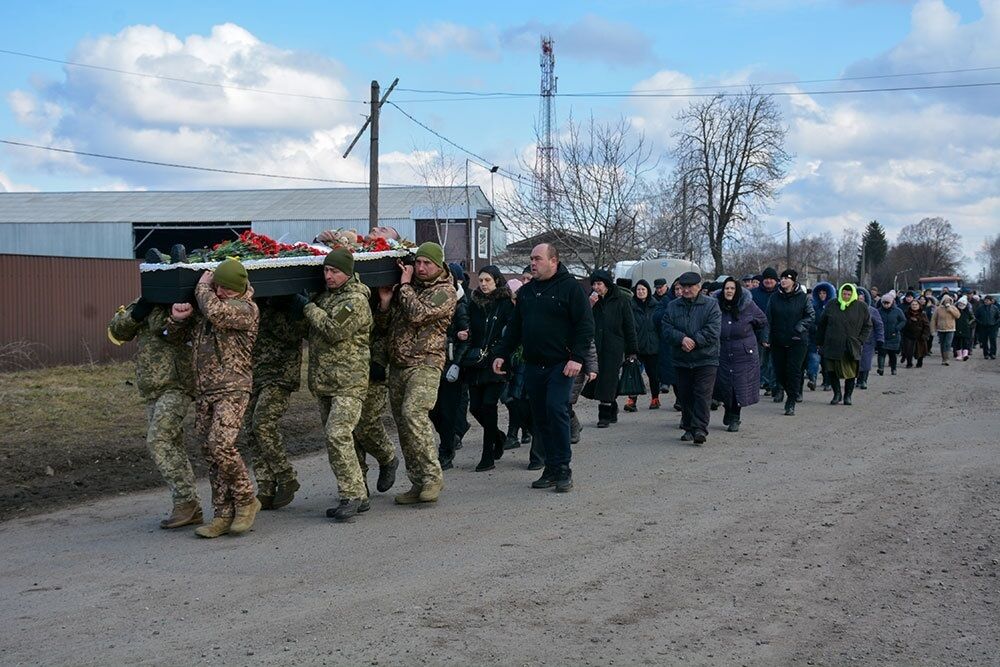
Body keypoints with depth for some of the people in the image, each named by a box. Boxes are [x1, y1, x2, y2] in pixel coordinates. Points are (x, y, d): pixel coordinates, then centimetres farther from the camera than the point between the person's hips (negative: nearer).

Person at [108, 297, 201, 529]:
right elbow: (117, 332, 6)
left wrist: (154, 305, -18)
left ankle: (186, 500, -11)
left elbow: (162, 327, -24)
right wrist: (136, 311, -8)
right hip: (153, 390, 8)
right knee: (172, 448, 8)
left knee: (159, 442, -18)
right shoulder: (146, 301, 15)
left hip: (176, 386, -8)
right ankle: (191, 510, 13)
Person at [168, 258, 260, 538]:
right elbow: (178, 334, 24)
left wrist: (202, 287, -7)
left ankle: (246, 501, 0)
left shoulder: (246, 309, -6)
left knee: (222, 446, -20)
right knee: (210, 453, 5)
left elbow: (216, 312, -26)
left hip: (232, 388, -7)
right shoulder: (204, 303, 16)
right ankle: (223, 515, 10)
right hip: (203, 391, 7)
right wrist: (177, 318, 1)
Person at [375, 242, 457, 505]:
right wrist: (385, 302, 1)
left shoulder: (445, 291, -2)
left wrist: (405, 284, -6)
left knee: (414, 413, -25)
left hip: (425, 363, -7)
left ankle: (433, 476, -18)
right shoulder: (405, 289, 18)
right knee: (403, 424, 5)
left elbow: (417, 314, -18)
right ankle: (419, 483, 12)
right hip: (397, 365, 7)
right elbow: (383, 325, 18)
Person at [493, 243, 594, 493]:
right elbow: (514, 327, 21)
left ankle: (563, 469, -5)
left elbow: (585, 325, -8)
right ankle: (551, 469, 14)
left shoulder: (570, 287, -4)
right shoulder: (526, 291, 15)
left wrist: (577, 357, -17)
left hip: (560, 365, -6)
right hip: (533, 366, 6)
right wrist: (502, 354, 13)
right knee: (540, 418, 6)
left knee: (556, 410, -15)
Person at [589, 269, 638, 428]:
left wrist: (631, 350, 0)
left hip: (614, 348, -4)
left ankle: (605, 415, -4)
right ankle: (612, 412, 21)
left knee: (608, 381, -7)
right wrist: (590, 306, -12)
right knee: (600, 378, 7)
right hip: (596, 347, 4)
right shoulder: (592, 300, 9)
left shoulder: (620, 301, 0)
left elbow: (629, 327, 2)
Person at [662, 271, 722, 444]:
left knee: (702, 394, -10)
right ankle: (689, 428, 20)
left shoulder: (711, 305, -1)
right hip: (681, 360, 4)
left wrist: (694, 342, -16)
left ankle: (700, 428, -12)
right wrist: (682, 339, -19)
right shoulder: (673, 306, 9)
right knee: (685, 396, 8)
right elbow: (667, 329, -1)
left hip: (705, 360, -4)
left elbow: (712, 331, -11)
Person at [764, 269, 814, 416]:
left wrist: (799, 327, -15)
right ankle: (781, 387, 39)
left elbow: (811, 317, 0)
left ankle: (791, 403, 1)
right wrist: (766, 338, -3)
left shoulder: (803, 298, -2)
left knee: (794, 372, -6)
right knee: (779, 370, 7)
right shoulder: (775, 297, 5)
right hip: (778, 341, 2)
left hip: (797, 341, -2)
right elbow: (768, 319, 5)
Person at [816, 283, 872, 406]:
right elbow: (821, 326, 11)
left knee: (850, 372, 3)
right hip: (832, 346, 1)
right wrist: (820, 343, 8)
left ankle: (848, 395, 17)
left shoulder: (861, 308, 2)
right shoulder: (832, 306, 5)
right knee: (832, 371, 0)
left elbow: (867, 326, 8)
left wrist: (860, 341, -4)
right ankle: (837, 394, 15)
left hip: (850, 348, -1)